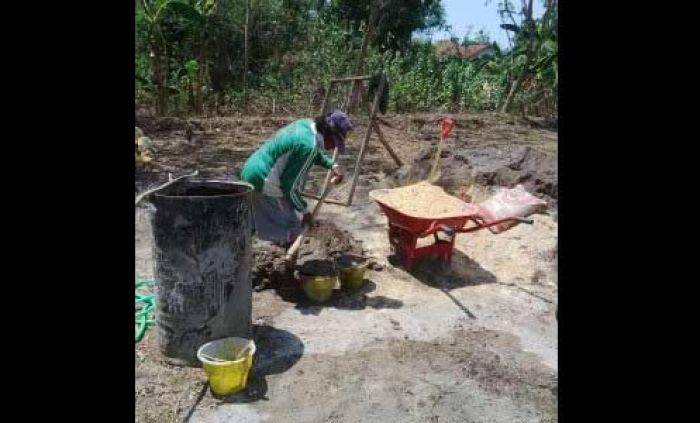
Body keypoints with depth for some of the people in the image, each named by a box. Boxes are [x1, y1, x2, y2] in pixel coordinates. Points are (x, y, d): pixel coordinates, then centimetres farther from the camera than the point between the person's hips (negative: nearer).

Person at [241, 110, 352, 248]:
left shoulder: (306, 124, 3)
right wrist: (303, 211, -5)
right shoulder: (308, 145, -24)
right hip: (262, 181, -10)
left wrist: (332, 165, 14)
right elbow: (290, 186, -18)